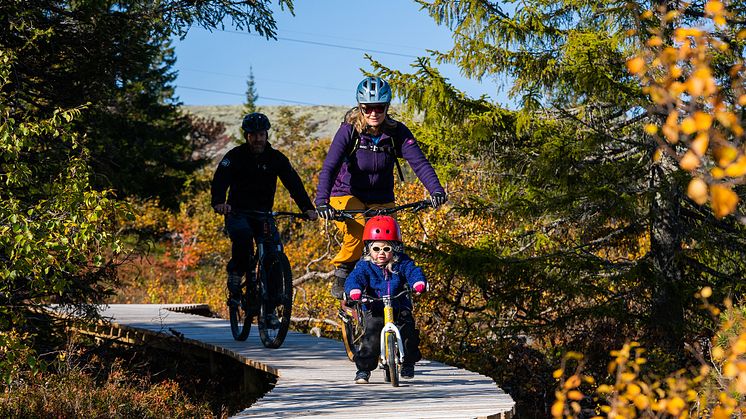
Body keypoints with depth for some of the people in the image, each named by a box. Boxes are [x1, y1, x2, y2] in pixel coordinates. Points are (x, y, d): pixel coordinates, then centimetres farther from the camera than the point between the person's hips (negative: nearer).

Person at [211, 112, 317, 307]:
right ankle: (235, 281, -16)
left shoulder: (276, 158, 0)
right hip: (238, 212, -3)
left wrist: (307, 207, -27)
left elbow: (293, 182, -10)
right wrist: (218, 202, -43)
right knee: (243, 235, -34)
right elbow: (220, 179, -22)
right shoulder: (235, 156, -7)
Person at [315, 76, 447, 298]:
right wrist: (322, 201, -43)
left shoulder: (397, 132, -13)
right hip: (348, 195, -3)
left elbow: (419, 161, -23)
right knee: (357, 231, -32)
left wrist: (436, 190, -40)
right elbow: (329, 167, -28)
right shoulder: (349, 130, -19)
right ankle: (341, 276, -10)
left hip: (381, 199, 3)